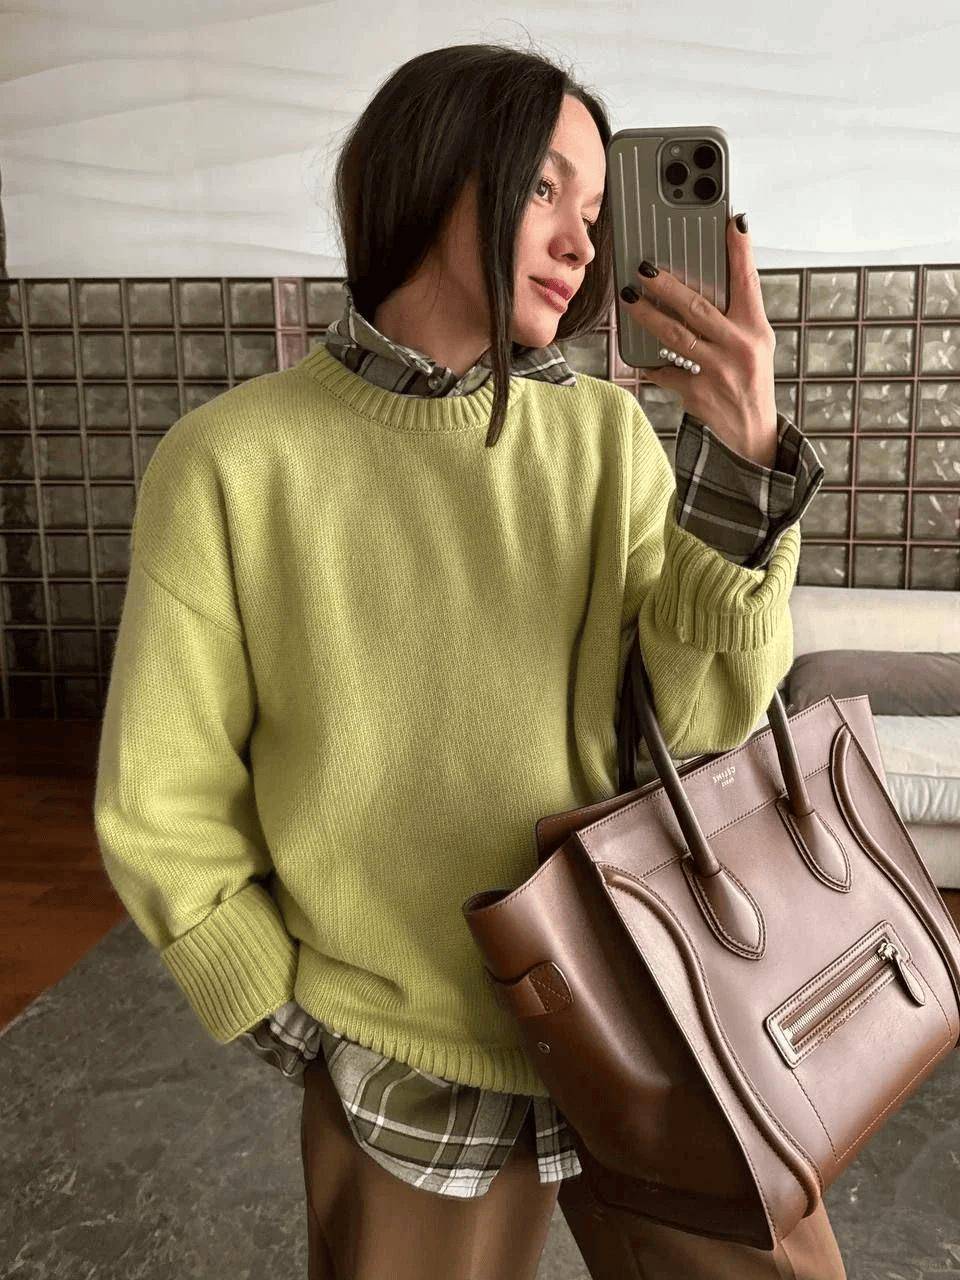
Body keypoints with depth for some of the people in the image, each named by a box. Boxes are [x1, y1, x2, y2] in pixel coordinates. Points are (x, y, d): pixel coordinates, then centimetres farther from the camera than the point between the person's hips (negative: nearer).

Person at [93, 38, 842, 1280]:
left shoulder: (605, 437, -3)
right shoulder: (229, 466, -11)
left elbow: (706, 720, -10)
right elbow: (161, 807, -5)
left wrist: (744, 459, -22)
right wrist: (301, 1029, -3)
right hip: (411, 1082, -2)